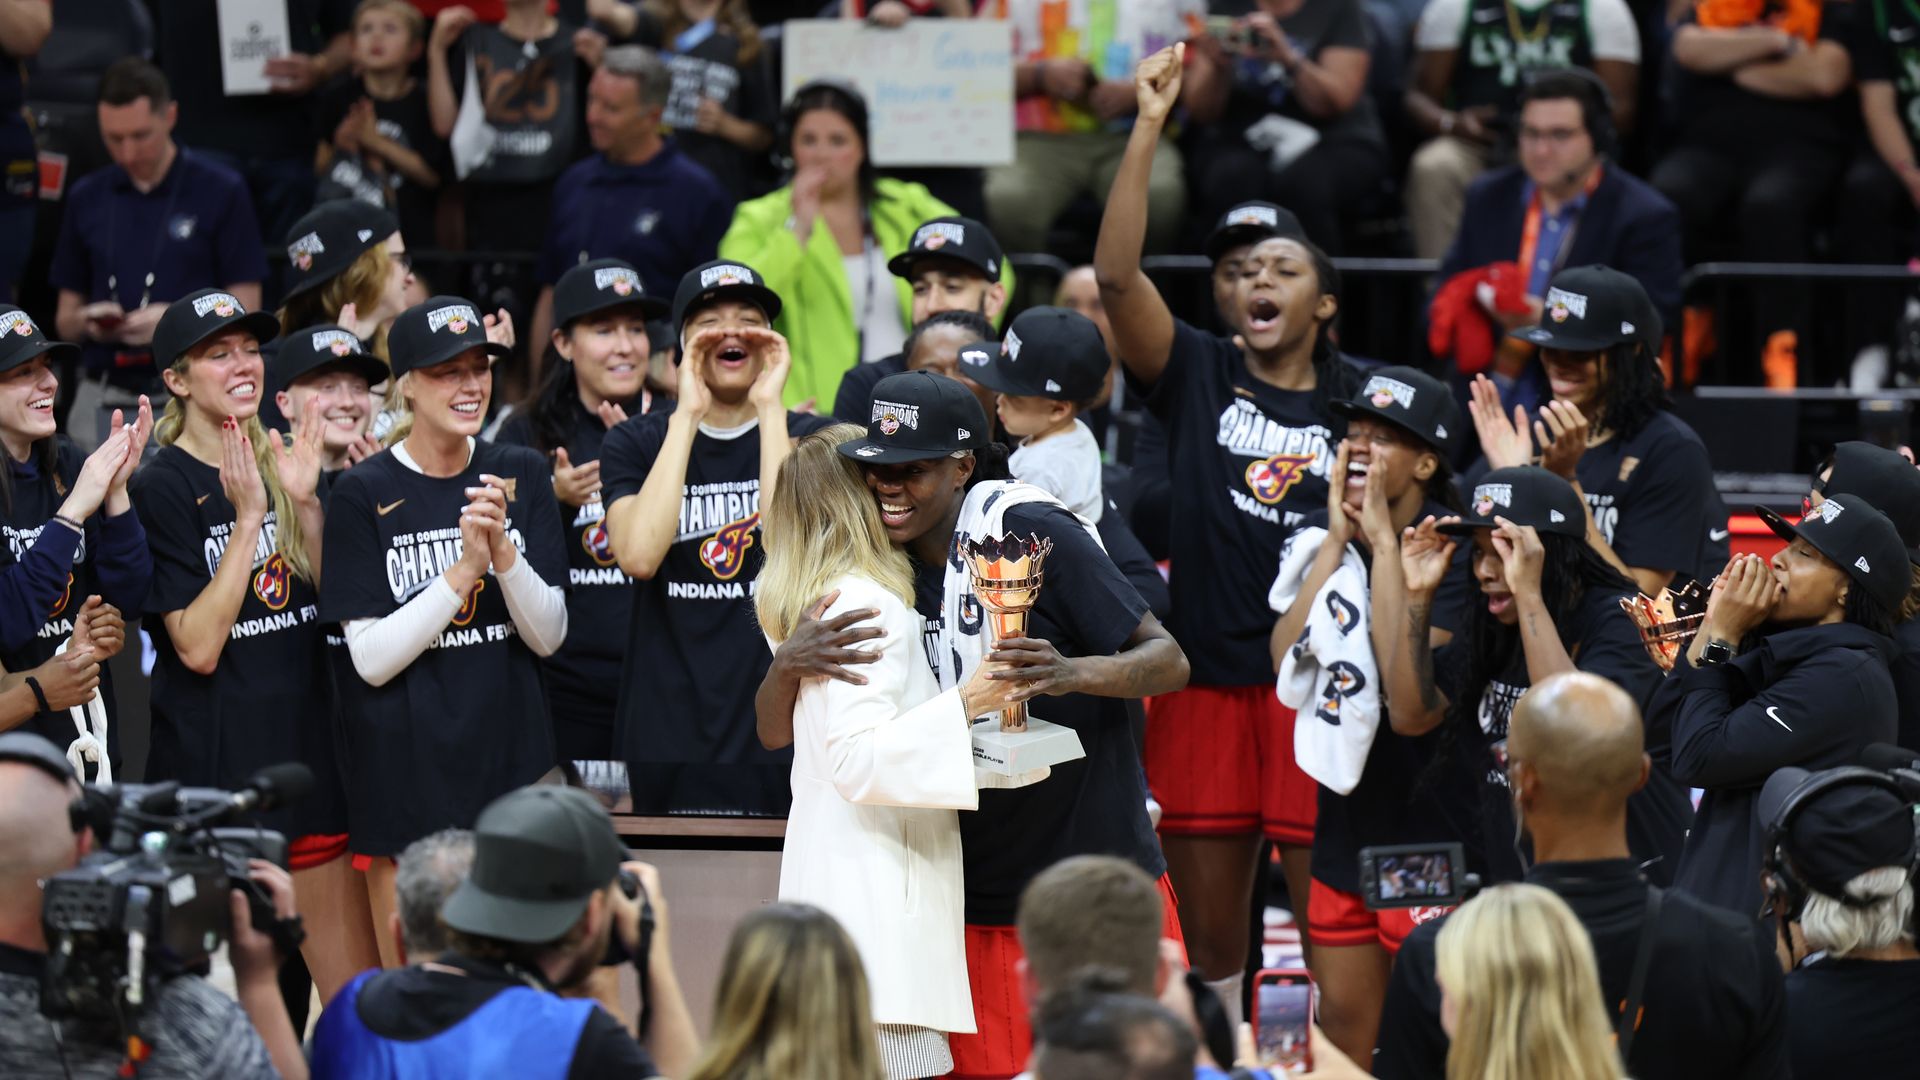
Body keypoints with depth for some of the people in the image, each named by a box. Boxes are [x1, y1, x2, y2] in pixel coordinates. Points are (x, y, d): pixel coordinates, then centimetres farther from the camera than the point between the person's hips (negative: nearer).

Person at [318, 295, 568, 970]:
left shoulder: (521, 477, 5)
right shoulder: (364, 496, -5)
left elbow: (549, 636, 1)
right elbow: (372, 658, -11)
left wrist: (503, 551, -16)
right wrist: (465, 568, -20)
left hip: (510, 759, 3)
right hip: (407, 778, -3)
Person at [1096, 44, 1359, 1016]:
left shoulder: (1358, 403, 7)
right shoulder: (1196, 376, 5)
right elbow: (1116, 274, -10)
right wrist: (1149, 129, -15)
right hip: (1206, 680, 1)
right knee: (1207, 936, 6)